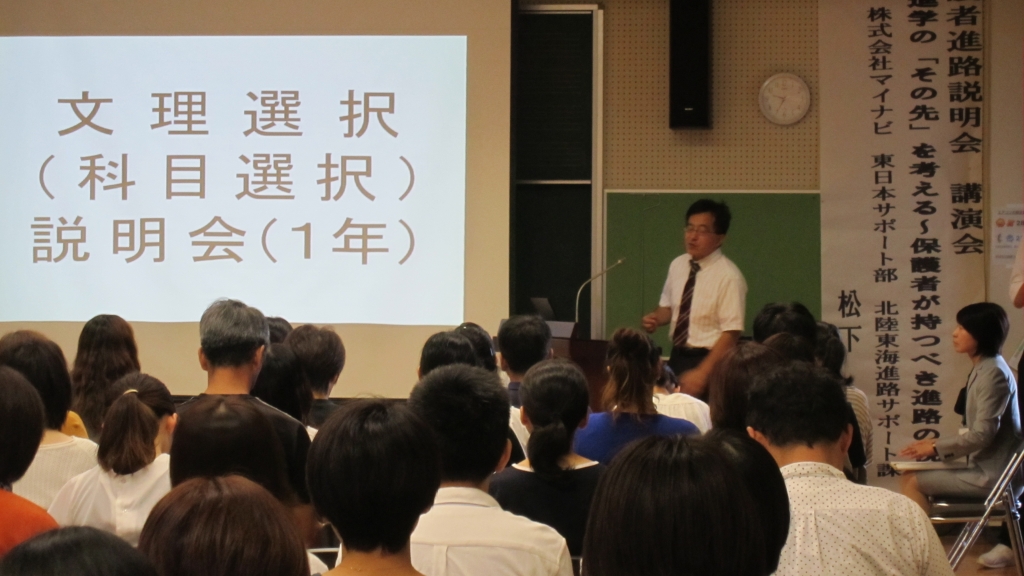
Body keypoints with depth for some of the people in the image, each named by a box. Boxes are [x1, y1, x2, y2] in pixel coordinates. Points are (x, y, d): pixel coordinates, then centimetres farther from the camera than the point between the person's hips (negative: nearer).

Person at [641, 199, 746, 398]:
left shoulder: (729, 277, -17)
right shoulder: (678, 265, 3)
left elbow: (731, 334, -18)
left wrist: (702, 373, -23)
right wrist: (655, 318, -5)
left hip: (708, 360, -6)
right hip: (677, 357, 6)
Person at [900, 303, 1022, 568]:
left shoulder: (993, 373, -18)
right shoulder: (982, 369, 13)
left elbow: (982, 434, -22)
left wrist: (936, 447, -11)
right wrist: (937, 443, 7)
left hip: (991, 475, -10)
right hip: (986, 468, 10)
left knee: (914, 482, -9)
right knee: (909, 476, 10)